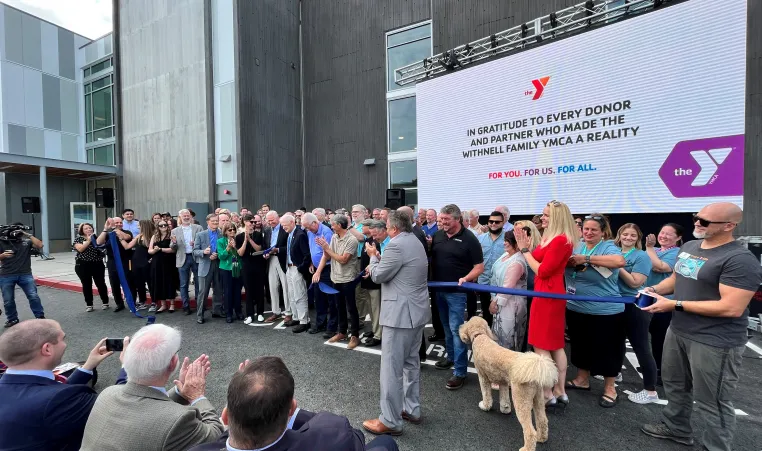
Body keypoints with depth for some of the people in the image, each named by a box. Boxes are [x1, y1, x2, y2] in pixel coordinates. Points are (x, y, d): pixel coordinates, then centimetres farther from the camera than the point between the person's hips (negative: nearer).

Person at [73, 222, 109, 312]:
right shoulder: (78, 239, 3)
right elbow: (80, 249, -13)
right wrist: (89, 240, -14)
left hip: (97, 264, 1)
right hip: (83, 266, -1)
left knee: (100, 283, 2)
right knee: (86, 285, 5)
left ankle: (105, 302, 13)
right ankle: (89, 304, 16)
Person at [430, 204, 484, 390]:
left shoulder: (469, 239, -11)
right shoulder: (437, 235, 3)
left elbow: (480, 266, -10)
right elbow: (430, 258, 13)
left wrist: (466, 278, -26)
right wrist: (430, 279, 1)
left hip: (457, 291, -5)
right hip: (439, 289, 6)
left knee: (456, 329, -3)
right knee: (446, 326, 20)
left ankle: (460, 372, 9)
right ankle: (451, 356, 39)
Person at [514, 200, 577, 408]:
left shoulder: (560, 240, -19)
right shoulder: (551, 237, 12)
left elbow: (542, 270, -19)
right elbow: (539, 262, 9)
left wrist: (524, 250, -12)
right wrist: (527, 246, 1)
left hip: (548, 294, -10)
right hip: (550, 293, 10)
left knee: (541, 345, 0)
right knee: (555, 344, 15)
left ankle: (547, 393, 11)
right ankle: (560, 391, 26)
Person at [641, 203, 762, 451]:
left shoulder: (740, 259, -20)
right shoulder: (688, 247, 5)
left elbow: (732, 308, -26)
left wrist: (674, 304, -25)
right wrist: (654, 289, -1)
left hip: (715, 342, -8)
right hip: (677, 331, 8)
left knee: (711, 401, 8)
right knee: (675, 384, 24)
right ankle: (676, 428, 44)